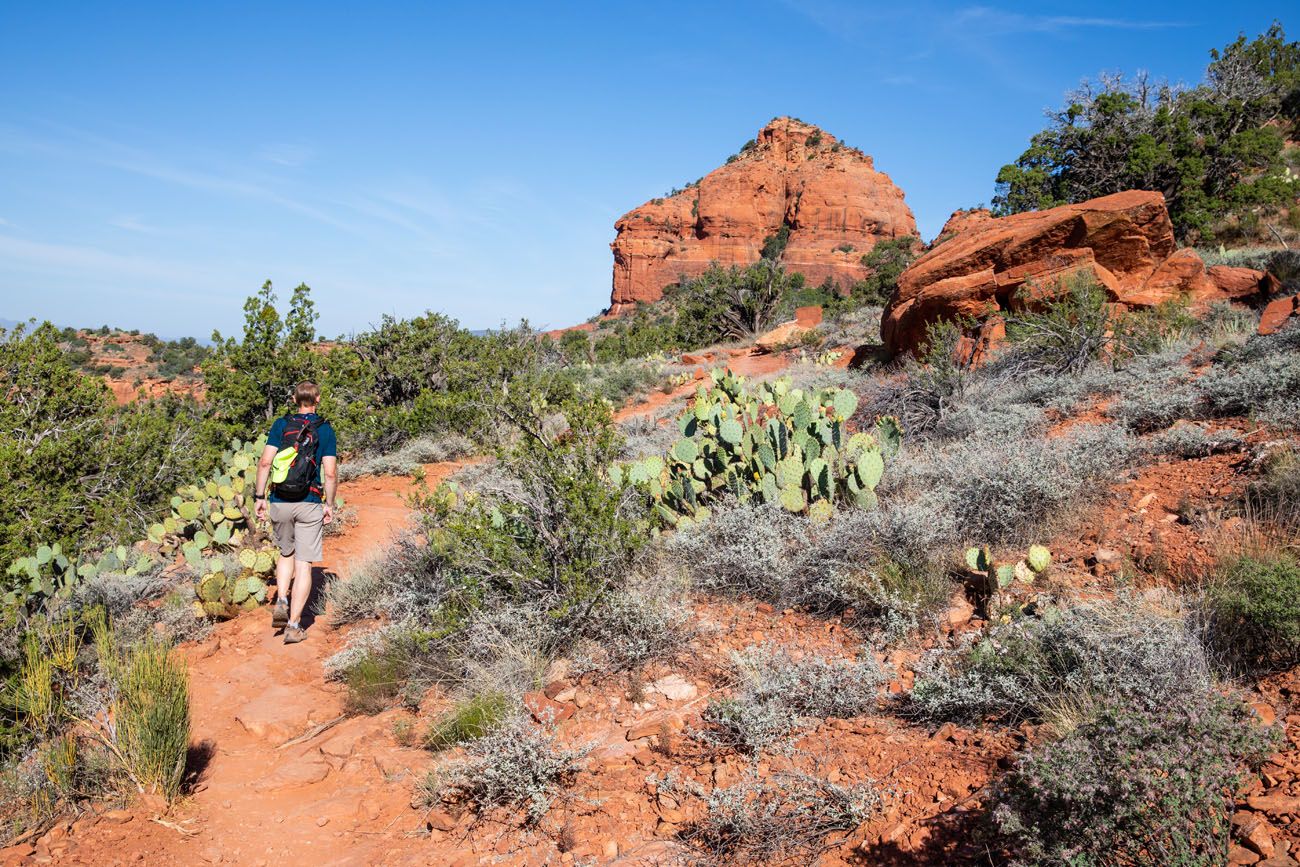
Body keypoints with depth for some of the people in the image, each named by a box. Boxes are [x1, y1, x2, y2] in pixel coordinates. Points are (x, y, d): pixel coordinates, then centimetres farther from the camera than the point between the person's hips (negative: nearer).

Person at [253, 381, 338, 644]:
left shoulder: (281, 425, 2)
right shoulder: (325, 430, -1)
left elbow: (265, 462, -5)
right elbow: (330, 473, -6)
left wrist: (259, 497, 2)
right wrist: (329, 504, 4)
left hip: (279, 502, 2)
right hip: (310, 504, -2)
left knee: (286, 553, 25)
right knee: (304, 564, 3)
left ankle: (281, 602, 8)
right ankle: (294, 625, 3)